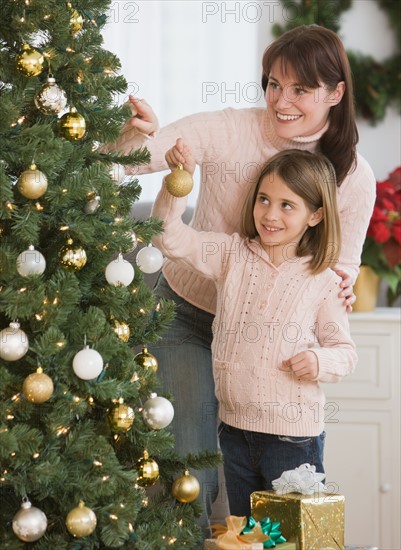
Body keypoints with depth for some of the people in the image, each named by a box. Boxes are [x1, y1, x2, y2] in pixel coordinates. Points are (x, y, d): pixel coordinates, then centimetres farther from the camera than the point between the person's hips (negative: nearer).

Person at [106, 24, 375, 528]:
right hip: (189, 312, -2)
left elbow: (343, 267, 1)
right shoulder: (229, 131, -18)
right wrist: (136, 133, -45)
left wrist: (341, 288, -23)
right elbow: (123, 162, -23)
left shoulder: (355, 178, -10)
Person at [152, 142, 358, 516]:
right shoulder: (232, 254, 1)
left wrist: (320, 361, -20)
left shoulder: (323, 282, -5)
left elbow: (344, 351, 2)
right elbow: (171, 238, -8)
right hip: (236, 429, 3)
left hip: (295, 437, -3)